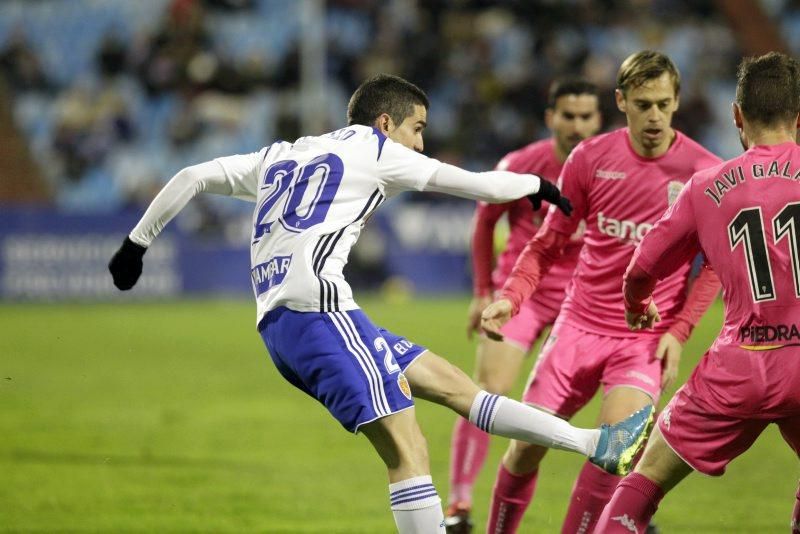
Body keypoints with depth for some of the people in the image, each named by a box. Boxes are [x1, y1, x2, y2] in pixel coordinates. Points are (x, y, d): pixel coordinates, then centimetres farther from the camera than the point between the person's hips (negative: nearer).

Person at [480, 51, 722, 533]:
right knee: (526, 448, 2)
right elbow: (548, 243, 7)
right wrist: (511, 298, -8)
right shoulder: (590, 159, -1)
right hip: (580, 326, 2)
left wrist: (679, 331, -8)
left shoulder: (703, 171, -6)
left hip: (648, 341, -2)